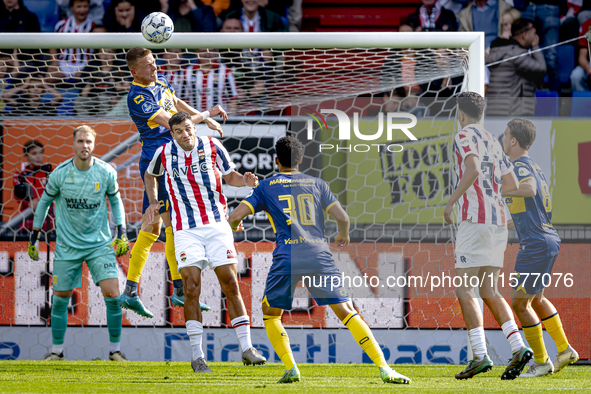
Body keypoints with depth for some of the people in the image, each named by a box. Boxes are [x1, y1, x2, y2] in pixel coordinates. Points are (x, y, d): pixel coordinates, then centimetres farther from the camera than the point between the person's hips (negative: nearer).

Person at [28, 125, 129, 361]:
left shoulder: (106, 173, -7)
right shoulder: (60, 173, -9)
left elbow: (115, 200, 10)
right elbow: (44, 202, 6)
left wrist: (121, 234, 4)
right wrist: (34, 237, 9)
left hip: (100, 244, 0)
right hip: (67, 246, 0)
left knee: (112, 295, -12)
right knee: (60, 299, 4)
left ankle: (115, 349, 3)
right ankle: (57, 351, 21)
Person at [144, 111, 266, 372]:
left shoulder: (212, 147, -3)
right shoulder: (165, 153, -1)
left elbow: (229, 176, 10)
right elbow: (150, 175, 21)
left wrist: (246, 181, -10)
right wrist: (153, 202, 9)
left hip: (217, 224, 0)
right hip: (186, 230, 0)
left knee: (230, 284, -2)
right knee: (191, 288, -8)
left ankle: (247, 349, 2)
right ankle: (197, 356, -3)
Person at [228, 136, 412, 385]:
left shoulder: (266, 187, 13)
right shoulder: (316, 184, 17)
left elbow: (235, 216, 6)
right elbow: (342, 217, 11)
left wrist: (235, 227, 31)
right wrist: (343, 235, 33)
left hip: (287, 258, -1)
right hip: (319, 256, 1)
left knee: (270, 314, 18)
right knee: (347, 312, 1)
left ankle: (291, 369, 2)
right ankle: (384, 368, -9)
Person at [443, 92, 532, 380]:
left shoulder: (465, 136, -4)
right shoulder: (494, 143, 20)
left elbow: (473, 170, -22)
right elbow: (512, 185, 21)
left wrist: (452, 201, -15)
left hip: (474, 219, -8)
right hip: (497, 219, 8)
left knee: (464, 289, -6)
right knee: (489, 291, 9)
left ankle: (480, 356, -15)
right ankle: (518, 347, -7)